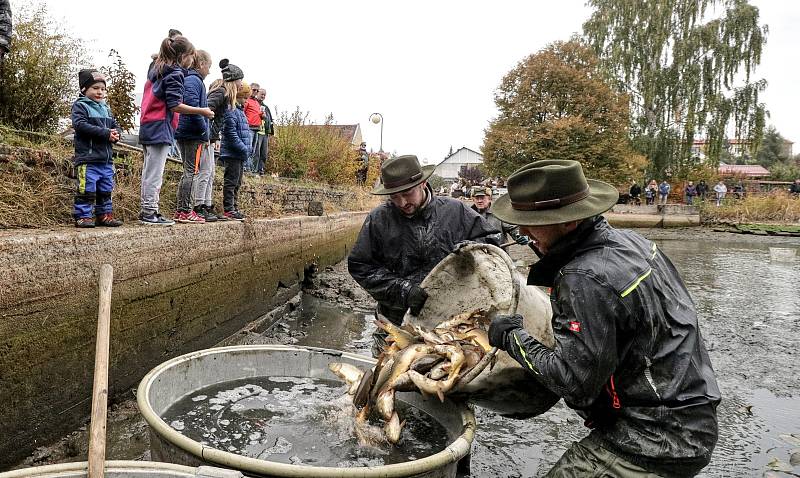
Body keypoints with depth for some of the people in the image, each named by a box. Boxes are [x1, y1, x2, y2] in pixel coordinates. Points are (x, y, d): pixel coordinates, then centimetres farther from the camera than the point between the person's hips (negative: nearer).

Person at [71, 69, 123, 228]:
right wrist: (105, 133, -22)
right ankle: (83, 216, 0)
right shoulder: (80, 106, -3)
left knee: (106, 189, 13)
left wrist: (116, 133, -6)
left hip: (106, 158, 7)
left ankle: (104, 214, 23)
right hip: (87, 157, -7)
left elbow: (115, 125, 20)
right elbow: (81, 125, -17)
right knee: (87, 189, -7)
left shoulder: (106, 108, 20)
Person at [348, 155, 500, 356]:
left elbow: (491, 238, 11)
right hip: (396, 322, 0)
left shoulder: (455, 210, 0)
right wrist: (403, 290, -12)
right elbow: (360, 266, -1)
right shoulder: (378, 219, -2)